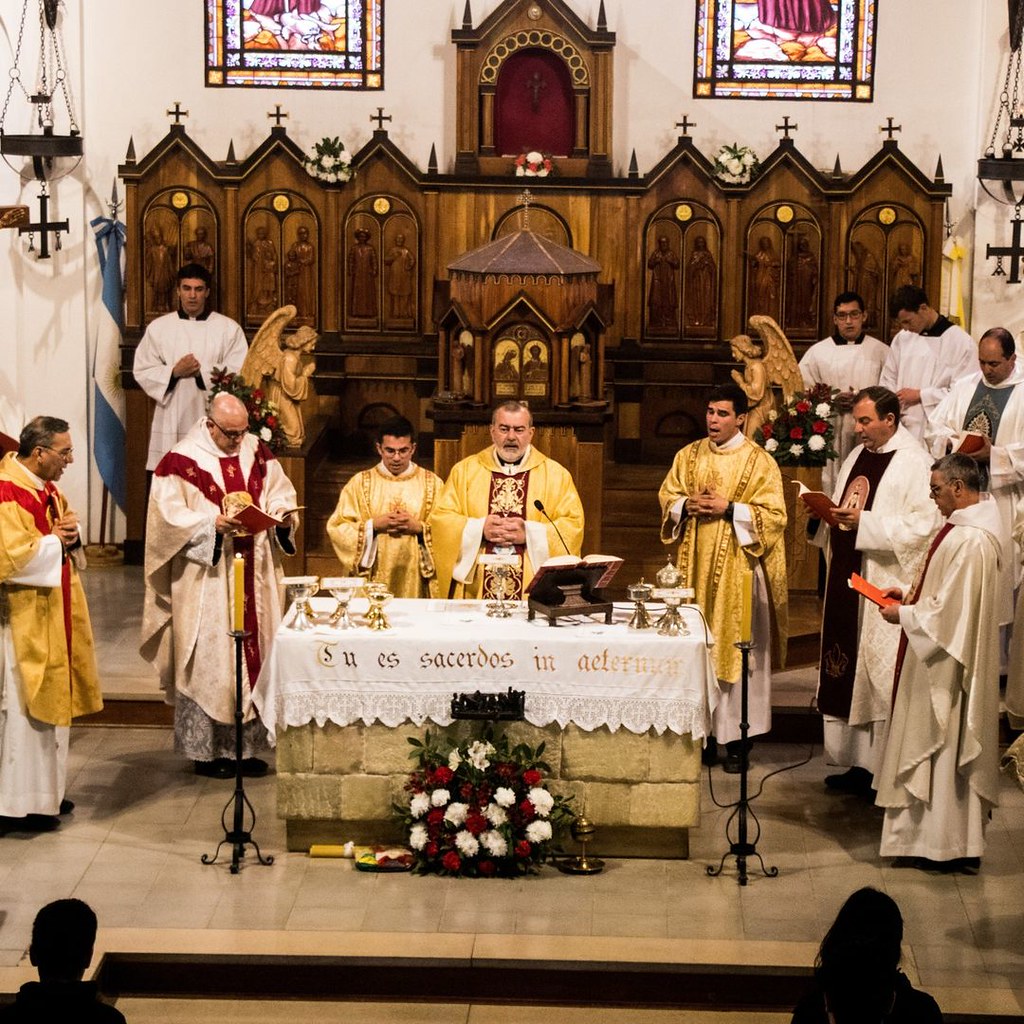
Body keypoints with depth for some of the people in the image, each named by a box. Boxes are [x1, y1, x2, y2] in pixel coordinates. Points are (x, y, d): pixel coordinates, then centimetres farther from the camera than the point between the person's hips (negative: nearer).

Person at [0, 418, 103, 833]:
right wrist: (54, 541, -16)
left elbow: (66, 549, 20)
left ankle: (45, 792, 24)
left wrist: (71, 536, -3)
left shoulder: (48, 489, 10)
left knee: (49, 703, 15)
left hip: (53, 617, 10)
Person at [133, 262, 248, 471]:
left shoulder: (229, 328, 5)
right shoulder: (158, 328, 9)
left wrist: (201, 371, -13)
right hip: (171, 421, 1)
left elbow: (239, 374, -3)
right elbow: (142, 372, 6)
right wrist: (174, 372, -10)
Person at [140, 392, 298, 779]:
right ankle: (206, 749, 7)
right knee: (208, 659, -2)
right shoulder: (181, 461, -10)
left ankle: (246, 743, 17)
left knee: (253, 652, 8)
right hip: (205, 584, -5)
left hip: (253, 580, 6)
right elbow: (168, 517, -13)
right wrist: (212, 525, -25)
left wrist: (283, 515, -8)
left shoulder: (257, 453, 7)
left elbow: (281, 492, 13)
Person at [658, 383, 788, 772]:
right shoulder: (689, 456, 10)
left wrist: (728, 509, -17)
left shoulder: (760, 461, -4)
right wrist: (687, 505, -7)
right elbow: (667, 497, 14)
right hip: (695, 566, 4)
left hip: (738, 568, -4)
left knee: (736, 649, -2)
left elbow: (773, 515, -8)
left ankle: (736, 737, 3)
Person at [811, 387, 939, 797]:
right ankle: (858, 765, 16)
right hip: (847, 579, 8)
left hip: (885, 588, -8)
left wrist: (864, 523, -22)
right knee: (846, 671, 9)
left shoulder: (915, 464, -11)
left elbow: (923, 526, -19)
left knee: (882, 678, -5)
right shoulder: (857, 456, 15)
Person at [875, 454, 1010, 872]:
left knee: (941, 746, -1)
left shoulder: (969, 540, -26)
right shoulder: (976, 524, 7)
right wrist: (911, 594, 10)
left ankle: (945, 844, 8)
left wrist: (903, 614, -11)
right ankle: (958, 840, 24)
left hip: (946, 664, -11)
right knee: (952, 748, 16)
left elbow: (949, 611, -24)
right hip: (953, 658, 11)